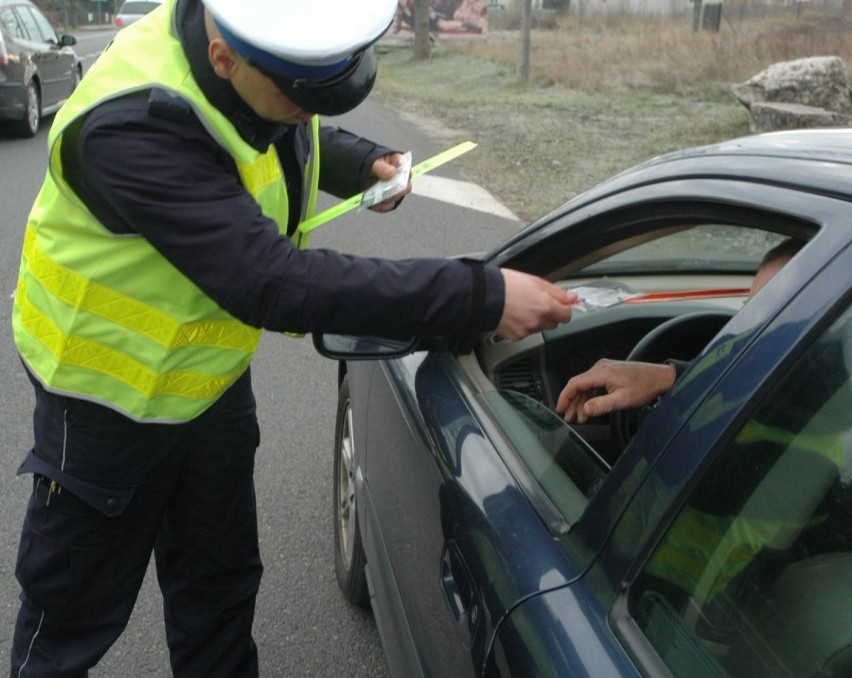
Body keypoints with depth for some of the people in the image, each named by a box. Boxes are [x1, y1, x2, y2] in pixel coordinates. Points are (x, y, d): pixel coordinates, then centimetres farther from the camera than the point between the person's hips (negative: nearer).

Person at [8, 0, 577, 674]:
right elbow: (272, 283, -42)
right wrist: (479, 296, -42)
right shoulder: (131, 126, -37)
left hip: (213, 377, 7)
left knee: (219, 582, 20)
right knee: (73, 616, 11)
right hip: (114, 389, -6)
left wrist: (363, 163, -9)